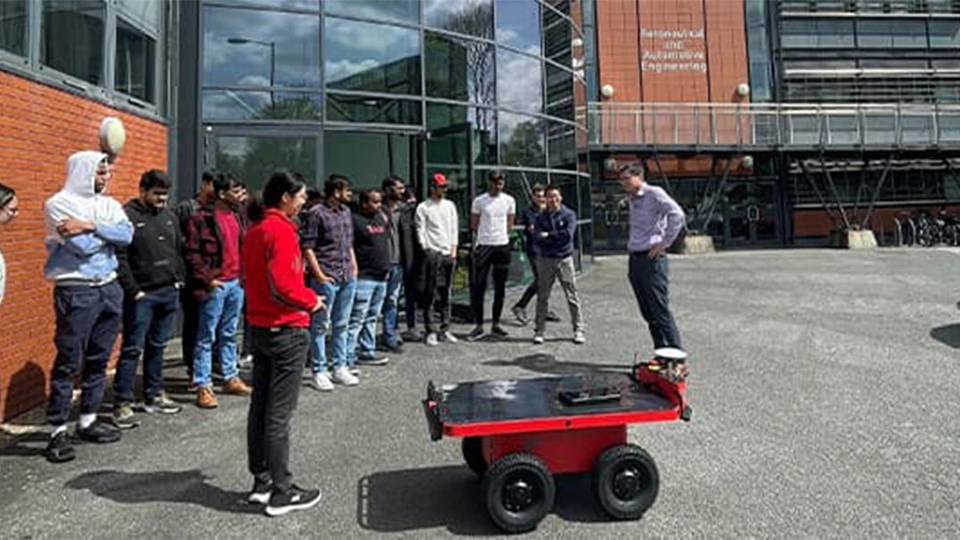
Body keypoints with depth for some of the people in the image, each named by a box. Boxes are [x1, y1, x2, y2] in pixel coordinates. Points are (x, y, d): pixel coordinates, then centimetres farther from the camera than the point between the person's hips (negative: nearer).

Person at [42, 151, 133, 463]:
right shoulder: (59, 204, -6)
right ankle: (58, 431, 7)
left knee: (99, 360, 11)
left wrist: (91, 226, -16)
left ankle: (88, 421, 23)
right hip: (76, 291, -6)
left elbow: (128, 235, -6)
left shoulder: (108, 204, 12)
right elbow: (83, 246, -17)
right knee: (68, 362, -2)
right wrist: (109, 231, -3)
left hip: (109, 288, 6)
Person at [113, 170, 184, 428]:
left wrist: (180, 278, 10)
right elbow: (119, 257, -12)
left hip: (169, 292, 6)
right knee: (132, 349, -2)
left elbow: (178, 249, 19)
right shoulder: (127, 215, -8)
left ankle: (154, 395, 25)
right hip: (141, 295, -6)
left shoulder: (169, 216, 14)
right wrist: (132, 290, -14)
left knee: (157, 346, 15)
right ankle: (122, 404, 6)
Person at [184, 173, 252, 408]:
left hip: (236, 283, 7)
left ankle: (231, 378, 26)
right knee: (207, 337, 1)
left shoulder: (235, 217, 12)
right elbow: (191, 252, -13)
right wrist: (206, 279, -16)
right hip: (215, 285, -7)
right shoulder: (202, 218, -11)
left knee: (229, 335, 16)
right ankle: (203, 386, 8)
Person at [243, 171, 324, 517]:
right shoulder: (281, 230, -17)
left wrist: (304, 295, 11)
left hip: (259, 327, 9)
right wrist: (311, 301, -8)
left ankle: (261, 481, 27)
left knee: (260, 406, 14)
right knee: (279, 413, -2)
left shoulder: (255, 229, 11)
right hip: (286, 331, -9)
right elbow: (282, 285, -24)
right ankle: (281, 493, 9)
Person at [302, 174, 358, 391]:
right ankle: (319, 372, 11)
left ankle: (339, 367, 24)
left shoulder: (346, 212, 13)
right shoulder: (317, 214, -9)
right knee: (320, 326, 2)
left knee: (341, 325, 14)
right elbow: (307, 247, -11)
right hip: (326, 279, -7)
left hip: (348, 278, 7)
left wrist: (354, 267, 14)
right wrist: (319, 274, -14)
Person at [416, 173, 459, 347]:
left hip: (448, 254, 5)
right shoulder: (423, 207, 0)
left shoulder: (450, 205, 15)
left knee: (446, 294, 8)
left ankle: (445, 329, 15)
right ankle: (431, 331, 2)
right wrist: (425, 251, -11)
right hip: (432, 254, -5)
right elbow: (420, 232, -4)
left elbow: (454, 229, 14)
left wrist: (453, 250, 6)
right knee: (430, 295, -3)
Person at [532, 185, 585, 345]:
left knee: (572, 296, 1)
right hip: (545, 259, 1)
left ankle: (578, 330, 11)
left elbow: (568, 234, -13)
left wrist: (548, 235, -9)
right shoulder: (541, 217, 7)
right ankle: (539, 331, 13)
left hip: (565, 259, -1)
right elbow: (537, 236, -7)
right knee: (542, 297, 5)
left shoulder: (569, 215, 1)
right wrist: (557, 237, -15)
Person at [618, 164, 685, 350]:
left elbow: (677, 215, -18)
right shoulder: (631, 199, 16)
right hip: (635, 258, 8)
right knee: (648, 312, 11)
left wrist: (664, 243, -15)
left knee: (660, 310, -7)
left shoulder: (654, 193, -8)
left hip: (651, 258, -8)